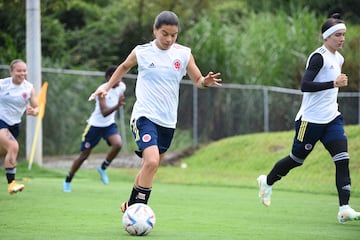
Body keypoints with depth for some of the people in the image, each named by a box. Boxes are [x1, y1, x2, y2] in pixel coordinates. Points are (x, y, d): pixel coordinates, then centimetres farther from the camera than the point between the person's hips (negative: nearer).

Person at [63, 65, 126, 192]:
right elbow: (104, 112, -36)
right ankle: (67, 181, 20)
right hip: (95, 125, -5)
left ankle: (103, 168, 0)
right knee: (84, 155, 2)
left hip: (109, 124, 5)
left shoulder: (122, 87, -6)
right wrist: (117, 105, -50)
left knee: (117, 144, -25)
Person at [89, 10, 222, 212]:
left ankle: (131, 205, 35)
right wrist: (107, 88, 16)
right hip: (145, 116, -4)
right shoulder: (141, 52, -3)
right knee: (152, 161, -25)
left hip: (168, 121, 4)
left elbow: (197, 80, 6)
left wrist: (206, 82, -16)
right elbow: (125, 67, 17)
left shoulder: (184, 54, 1)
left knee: (151, 167, 14)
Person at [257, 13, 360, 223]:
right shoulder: (319, 57, -15)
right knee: (297, 159, 9)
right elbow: (305, 85, -26)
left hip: (332, 119, 7)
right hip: (311, 119, -7)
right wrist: (333, 84, -33)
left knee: (343, 159, -11)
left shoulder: (339, 58, 12)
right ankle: (267, 182, 37)